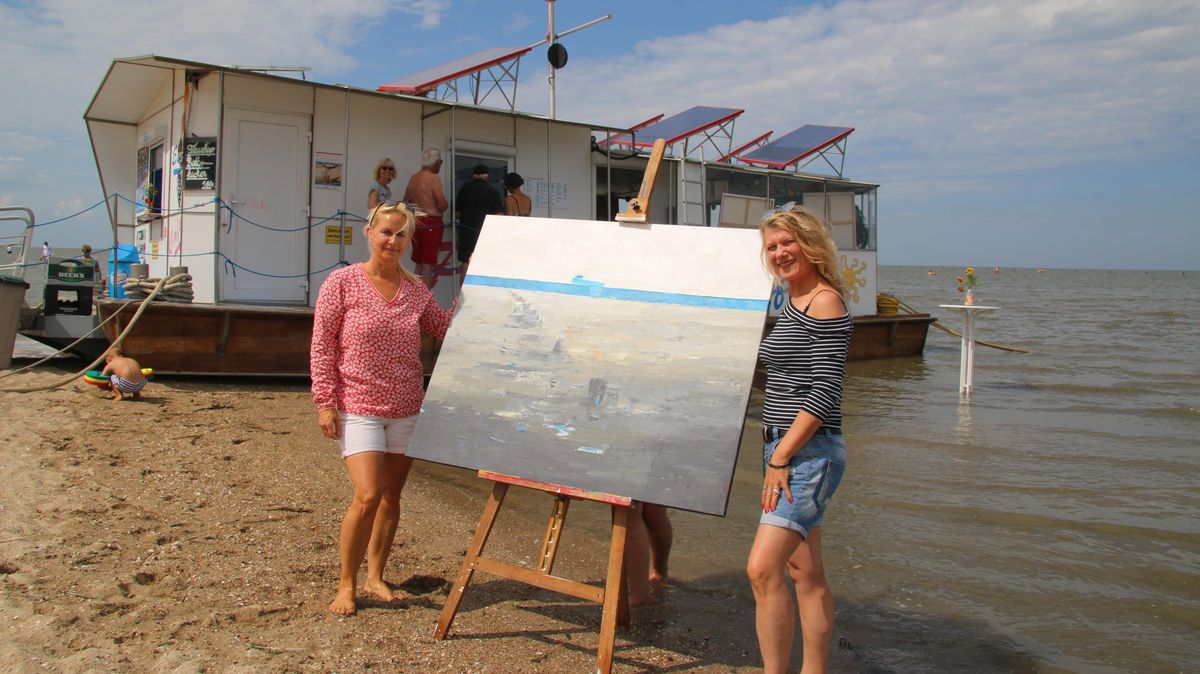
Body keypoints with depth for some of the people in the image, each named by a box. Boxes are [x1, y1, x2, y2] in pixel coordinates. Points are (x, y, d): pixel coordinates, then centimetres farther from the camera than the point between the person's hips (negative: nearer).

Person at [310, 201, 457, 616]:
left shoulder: (416, 290, 5)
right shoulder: (343, 282, -6)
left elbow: (445, 329, 13)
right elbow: (322, 346, -6)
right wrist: (325, 402, -10)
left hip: (405, 409, 5)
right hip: (358, 408, -4)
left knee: (391, 496, 11)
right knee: (367, 496, -14)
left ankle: (375, 576, 28)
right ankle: (346, 584, 6)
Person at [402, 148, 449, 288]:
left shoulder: (413, 178, 12)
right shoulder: (433, 178, -11)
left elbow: (406, 201, 19)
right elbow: (442, 205, -16)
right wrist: (445, 204, 5)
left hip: (416, 222, 7)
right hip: (431, 223, -7)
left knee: (419, 264, 14)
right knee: (428, 264, -6)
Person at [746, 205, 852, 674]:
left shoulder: (826, 302, -12)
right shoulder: (793, 301, 15)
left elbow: (824, 392, -19)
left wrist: (781, 457, -21)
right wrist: (778, 454, 17)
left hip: (808, 452, -10)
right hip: (785, 449, 10)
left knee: (763, 568, -17)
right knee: (804, 573, 14)